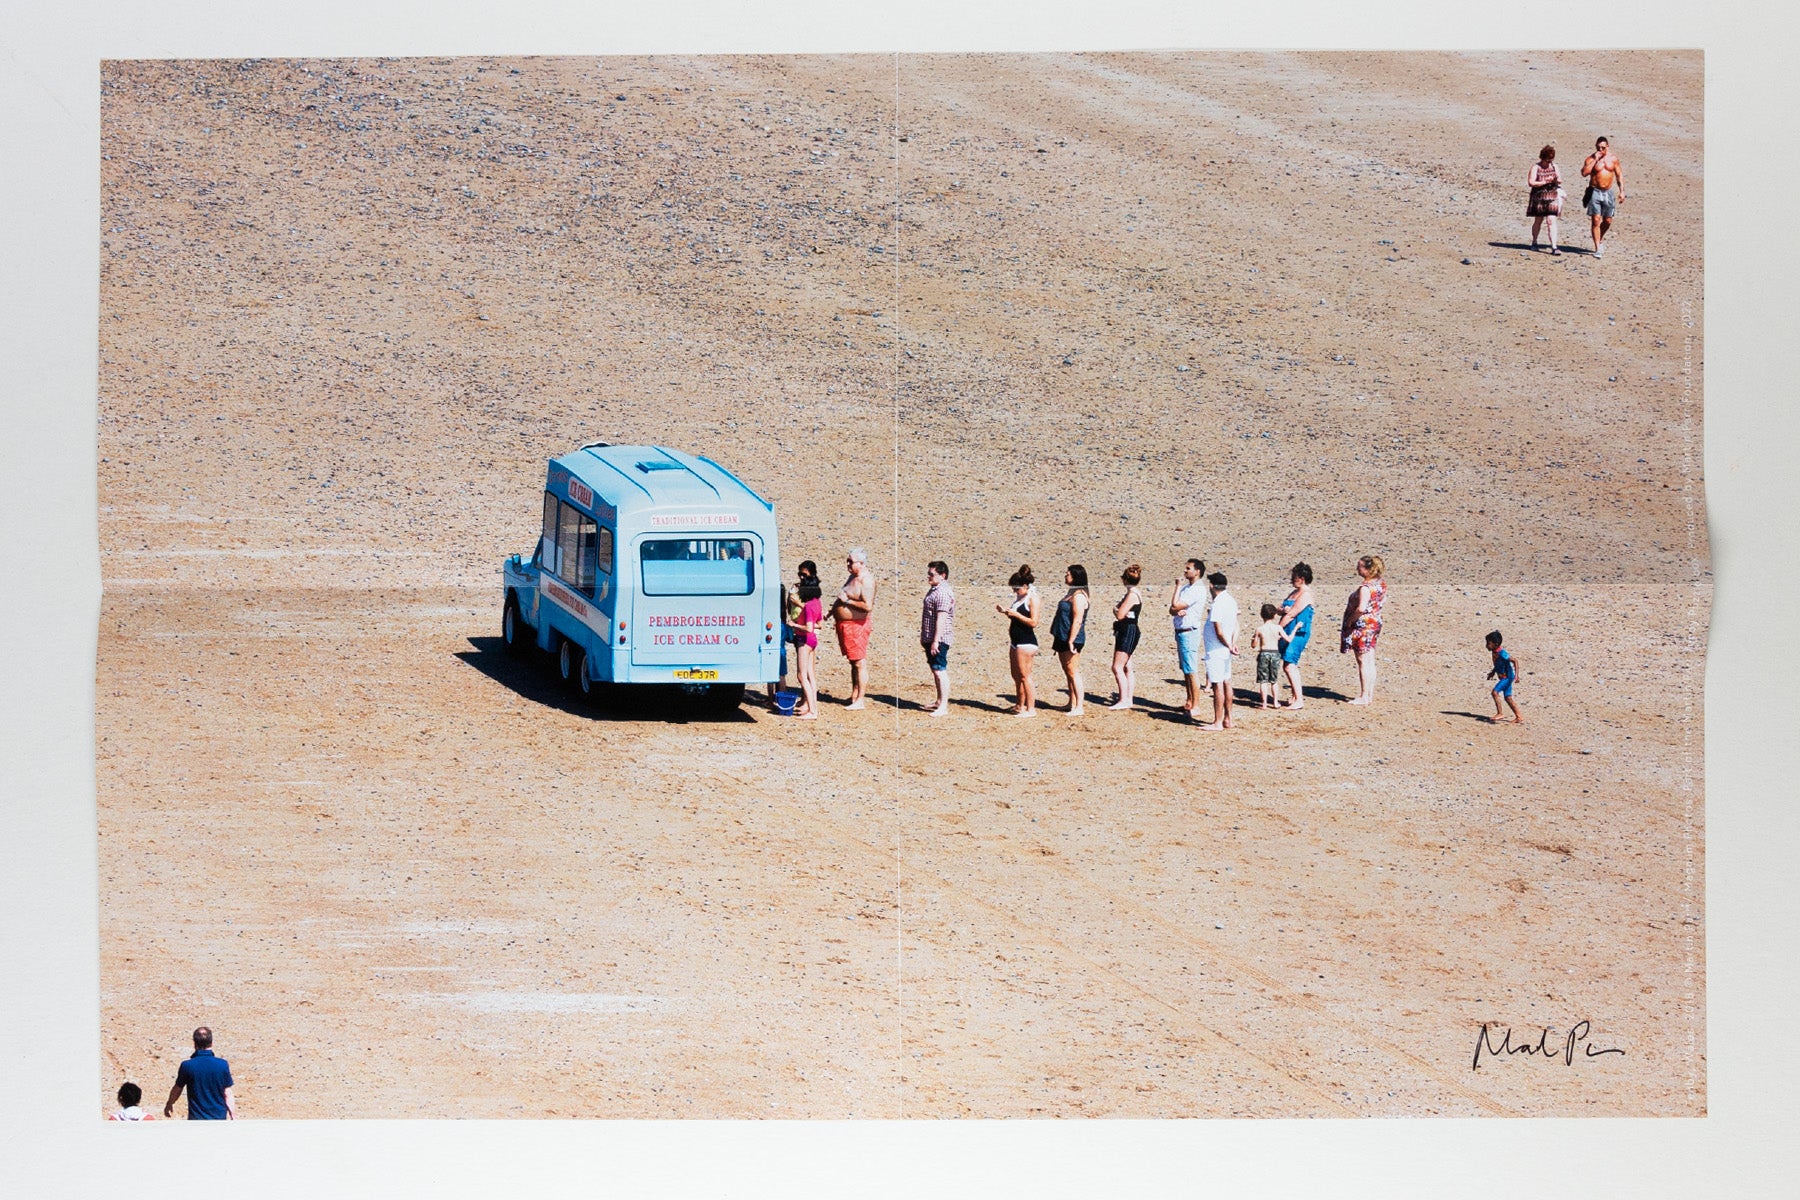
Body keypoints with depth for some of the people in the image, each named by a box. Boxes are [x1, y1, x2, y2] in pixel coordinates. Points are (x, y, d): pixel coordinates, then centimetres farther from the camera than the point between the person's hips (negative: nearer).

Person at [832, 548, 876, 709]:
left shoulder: (866, 580, -18)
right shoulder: (854, 576, 13)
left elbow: (868, 606, -28)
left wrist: (847, 600, -21)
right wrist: (834, 609, 17)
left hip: (856, 624, -10)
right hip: (844, 623, 10)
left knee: (860, 663, -4)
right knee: (853, 662, 16)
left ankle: (859, 701, -1)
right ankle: (854, 696, 23)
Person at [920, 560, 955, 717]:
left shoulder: (943, 593, -19)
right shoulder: (934, 590, 14)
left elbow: (941, 619, -23)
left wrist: (936, 641, -25)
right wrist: (923, 636, 25)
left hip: (938, 639, -11)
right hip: (930, 638, 11)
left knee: (940, 671, -10)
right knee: (935, 670, 18)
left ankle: (943, 707, -11)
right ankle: (940, 702, 29)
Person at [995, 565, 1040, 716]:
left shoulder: (1032, 598, -13)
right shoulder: (1019, 598, 13)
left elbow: (1033, 622, -20)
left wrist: (1015, 614, -21)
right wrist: (1006, 611, 6)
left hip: (1026, 642, -10)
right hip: (1015, 641, 10)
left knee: (1024, 675, -7)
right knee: (1016, 675, 14)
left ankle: (1030, 708, -4)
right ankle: (1021, 705, 23)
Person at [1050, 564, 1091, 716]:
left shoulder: (1078, 596, -17)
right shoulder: (1072, 593, 15)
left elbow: (1077, 621, -22)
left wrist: (1071, 641, -25)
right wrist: (1056, 638, 22)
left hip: (1071, 639, -11)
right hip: (1063, 639, 11)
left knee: (1073, 672, -8)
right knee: (1068, 673, 16)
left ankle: (1078, 707, -7)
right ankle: (1072, 703, 25)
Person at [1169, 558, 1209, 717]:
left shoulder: (1197, 590, -15)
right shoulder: (1186, 588, 14)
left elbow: (1175, 605, -21)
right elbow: (1171, 609, 11)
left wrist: (1178, 587, -8)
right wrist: (1177, 611, -12)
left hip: (1189, 633, -10)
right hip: (1180, 632, 10)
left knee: (1192, 671, -10)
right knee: (1185, 670, 15)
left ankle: (1195, 707, -11)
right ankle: (1189, 703, 23)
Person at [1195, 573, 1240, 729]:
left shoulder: (1217, 605, -21)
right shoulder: (1231, 600, 8)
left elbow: (1219, 632, -22)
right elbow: (1235, 625, 13)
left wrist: (1229, 646, -9)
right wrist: (1233, 643, 6)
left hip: (1216, 650, -9)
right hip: (1226, 651, 9)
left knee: (1217, 685, -5)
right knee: (1226, 683, 14)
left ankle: (1217, 722, -2)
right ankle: (1227, 719, 21)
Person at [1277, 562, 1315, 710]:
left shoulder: (1306, 595, -14)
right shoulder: (1294, 593, 17)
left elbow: (1291, 615, -17)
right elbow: (1281, 610, 14)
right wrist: (1282, 610, -11)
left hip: (1297, 634, -10)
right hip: (1288, 633, 10)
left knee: (1289, 666, -14)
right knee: (1288, 666, 14)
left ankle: (1299, 700, -15)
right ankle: (1297, 696, 24)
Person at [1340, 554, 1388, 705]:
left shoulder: (1365, 587, -23)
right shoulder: (1381, 583, 5)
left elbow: (1361, 608, -33)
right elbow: (1383, 600, 20)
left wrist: (1350, 620, -18)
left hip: (1363, 624, -9)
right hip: (1375, 622, 9)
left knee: (1363, 662, -3)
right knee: (1370, 662, 14)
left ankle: (1363, 697, 1)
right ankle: (1370, 695, 19)